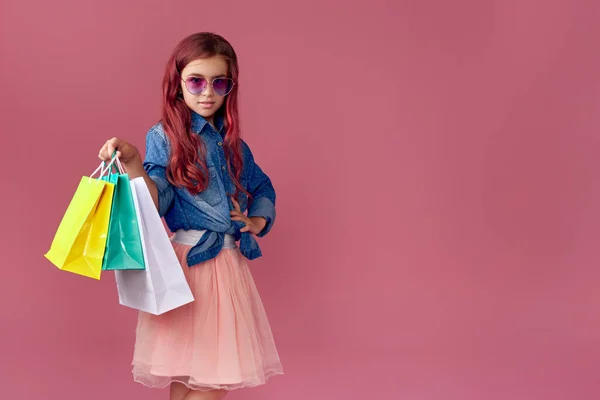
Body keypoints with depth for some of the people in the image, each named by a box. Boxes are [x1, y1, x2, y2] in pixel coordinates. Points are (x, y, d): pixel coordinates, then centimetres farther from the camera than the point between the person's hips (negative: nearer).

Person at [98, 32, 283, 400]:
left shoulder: (232, 143, 11)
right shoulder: (164, 137, -3)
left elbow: (263, 189, 24)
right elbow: (157, 203, -13)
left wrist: (256, 222, 7)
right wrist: (133, 164, -28)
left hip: (230, 263, 5)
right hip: (187, 262, -5)